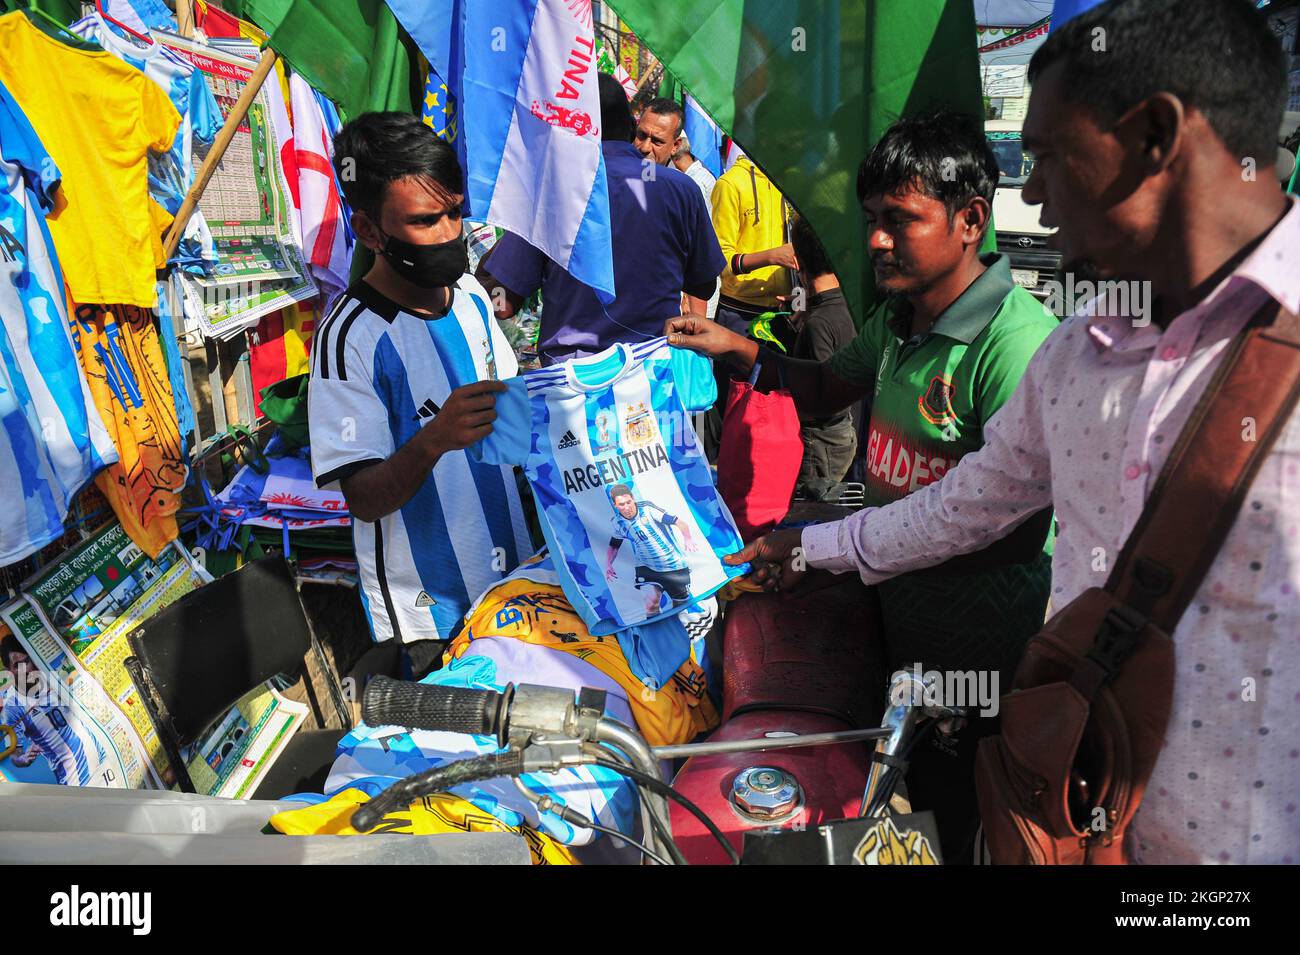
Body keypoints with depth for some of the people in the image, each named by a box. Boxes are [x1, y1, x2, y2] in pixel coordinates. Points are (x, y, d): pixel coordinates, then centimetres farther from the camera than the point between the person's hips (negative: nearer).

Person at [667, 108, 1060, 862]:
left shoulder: (1019, 340, -24)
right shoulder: (899, 319, 3)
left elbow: (1021, 529, -28)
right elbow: (830, 388, 20)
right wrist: (739, 349, 3)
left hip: (986, 658, -7)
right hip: (901, 623, 7)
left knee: (974, 832, 13)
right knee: (919, 802, 25)